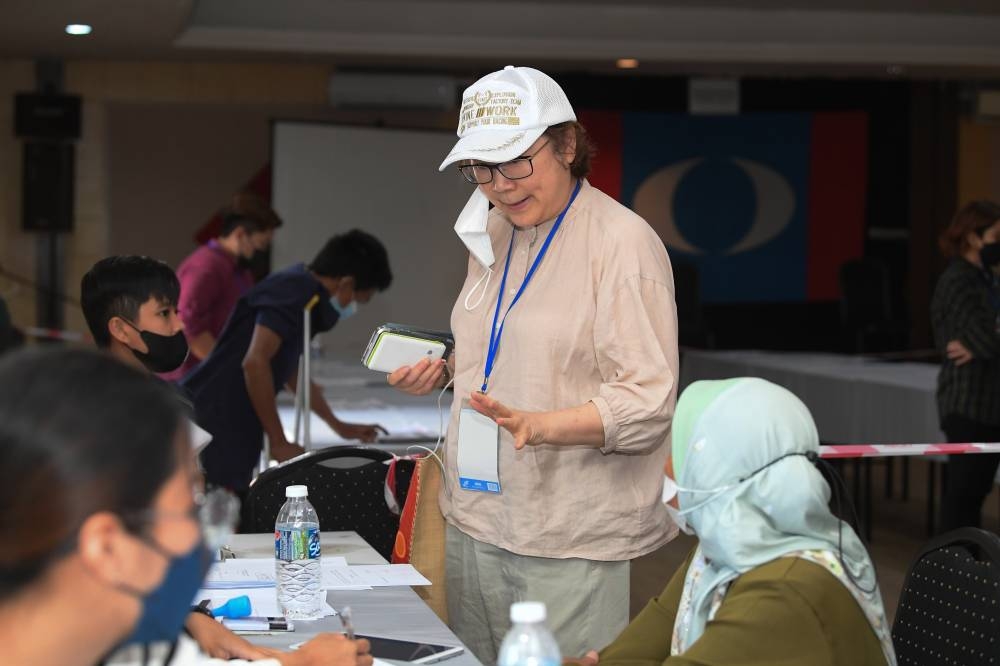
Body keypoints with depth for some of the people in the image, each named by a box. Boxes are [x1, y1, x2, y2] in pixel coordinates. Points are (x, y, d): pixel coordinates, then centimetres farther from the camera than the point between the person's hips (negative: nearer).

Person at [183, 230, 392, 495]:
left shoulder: (297, 291, 18)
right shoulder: (296, 291, -13)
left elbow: (293, 373, 34)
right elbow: (255, 362, -25)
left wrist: (339, 426, 41)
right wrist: (279, 442, -18)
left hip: (228, 431, 10)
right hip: (212, 429, -10)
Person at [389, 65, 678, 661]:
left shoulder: (624, 241, -12)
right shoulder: (491, 234, 13)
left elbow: (648, 401, -17)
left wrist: (540, 426, -30)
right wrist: (444, 370, 8)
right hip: (476, 521, 7)